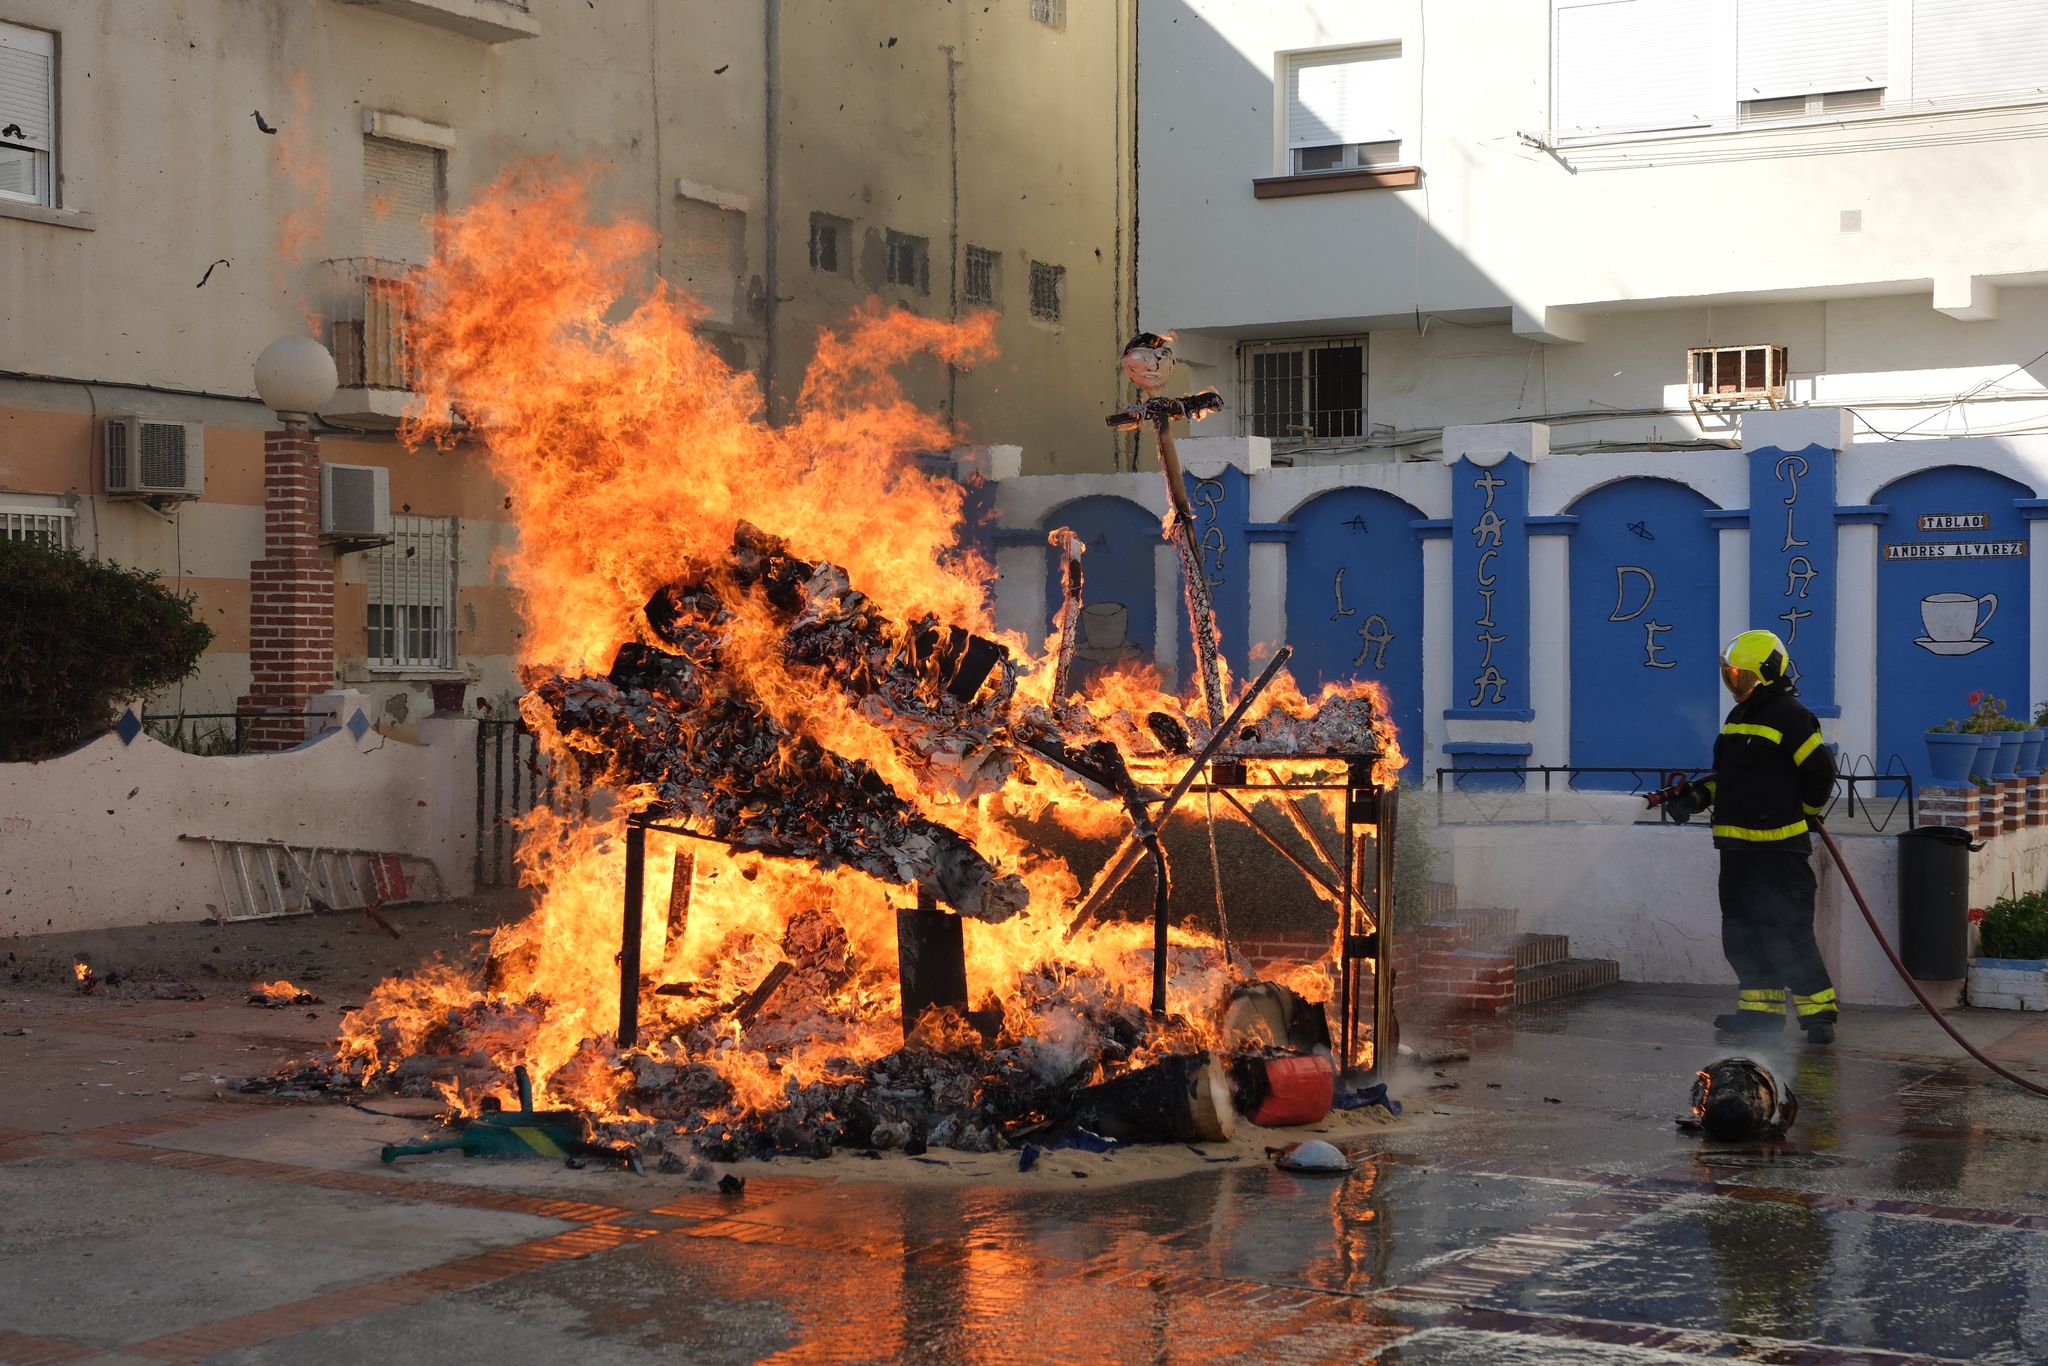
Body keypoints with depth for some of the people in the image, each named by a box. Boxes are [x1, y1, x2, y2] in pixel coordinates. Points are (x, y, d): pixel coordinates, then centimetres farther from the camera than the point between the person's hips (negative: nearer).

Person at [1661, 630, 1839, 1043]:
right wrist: (1696, 796, 8)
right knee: (1741, 931, 11)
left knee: (1788, 932, -10)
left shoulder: (1791, 716, -11)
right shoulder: (1738, 717, 17)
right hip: (1737, 845, 9)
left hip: (1780, 848, -9)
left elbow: (1820, 773, -11)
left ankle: (1818, 1009, -5)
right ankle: (1761, 1008, 19)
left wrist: (1803, 816, 1)